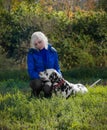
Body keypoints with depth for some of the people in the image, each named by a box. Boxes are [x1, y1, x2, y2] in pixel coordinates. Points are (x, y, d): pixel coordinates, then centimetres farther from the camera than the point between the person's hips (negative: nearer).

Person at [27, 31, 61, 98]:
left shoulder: (52, 51, 0)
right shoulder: (32, 53, -7)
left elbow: (57, 67, 9)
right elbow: (31, 71, -10)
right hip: (37, 79, -1)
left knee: (47, 88, -32)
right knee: (38, 83, -36)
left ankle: (47, 93, 6)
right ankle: (35, 93, -1)